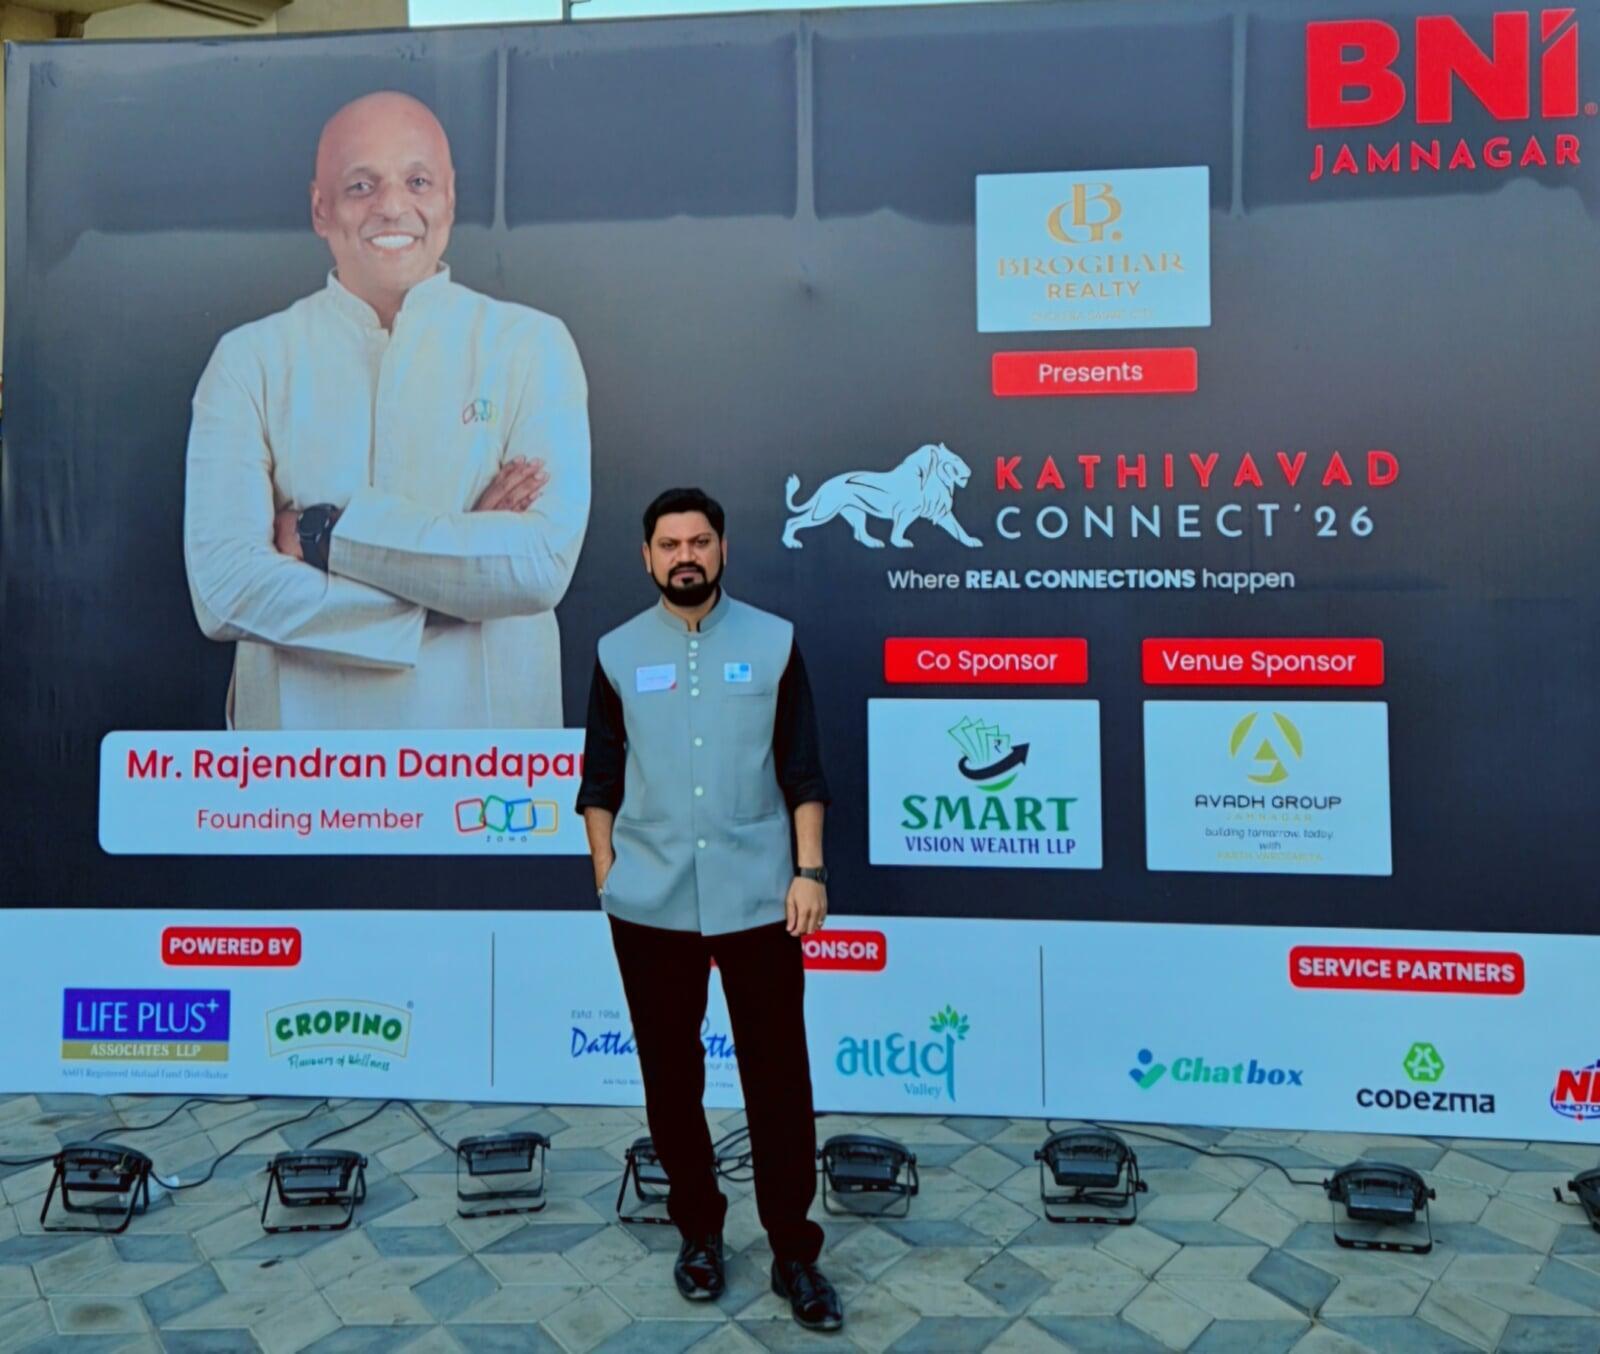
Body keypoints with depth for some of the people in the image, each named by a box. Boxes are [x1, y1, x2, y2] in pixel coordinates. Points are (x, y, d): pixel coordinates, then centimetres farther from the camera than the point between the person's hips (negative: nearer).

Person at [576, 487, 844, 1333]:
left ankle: (793, 1251, 16)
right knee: (671, 1074, 12)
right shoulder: (618, 653, 5)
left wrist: (810, 870, -4)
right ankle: (698, 1231, 30)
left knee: (778, 1073, 2)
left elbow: (802, 770, 2)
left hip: (757, 897, -1)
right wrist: (606, 877, 3)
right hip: (650, 903, 2)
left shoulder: (774, 642, 2)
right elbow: (599, 778, 8)